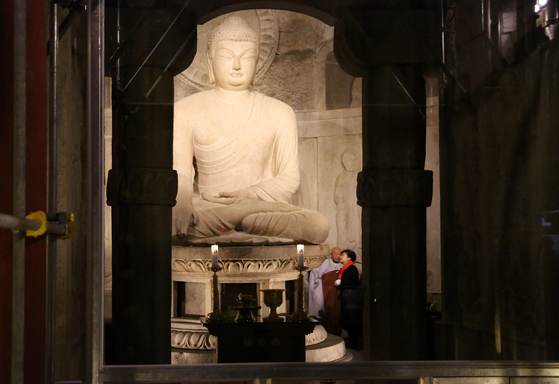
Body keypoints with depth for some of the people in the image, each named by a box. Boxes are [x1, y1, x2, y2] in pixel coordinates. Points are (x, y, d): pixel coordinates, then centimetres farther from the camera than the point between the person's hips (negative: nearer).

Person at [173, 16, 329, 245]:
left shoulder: (279, 113, 14)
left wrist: (250, 195, -13)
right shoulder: (186, 110, 11)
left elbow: (289, 178, 8)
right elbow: (179, 172, -1)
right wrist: (181, 206, -24)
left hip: (263, 203, 3)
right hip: (206, 207, -2)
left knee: (319, 225, -30)